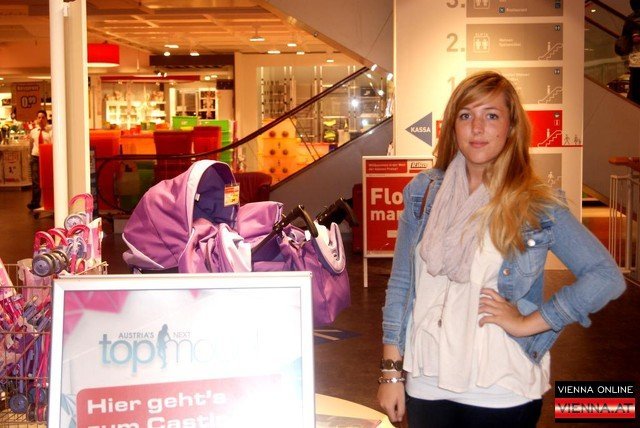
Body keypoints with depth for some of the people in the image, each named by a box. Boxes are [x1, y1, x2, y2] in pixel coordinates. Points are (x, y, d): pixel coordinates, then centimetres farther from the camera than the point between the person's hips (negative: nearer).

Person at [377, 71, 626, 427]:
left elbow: (607, 278, -10)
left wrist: (527, 323, -12)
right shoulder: (424, 191, 1)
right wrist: (392, 371, 2)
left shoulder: (539, 205, -7)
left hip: (502, 393, -2)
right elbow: (400, 284, 4)